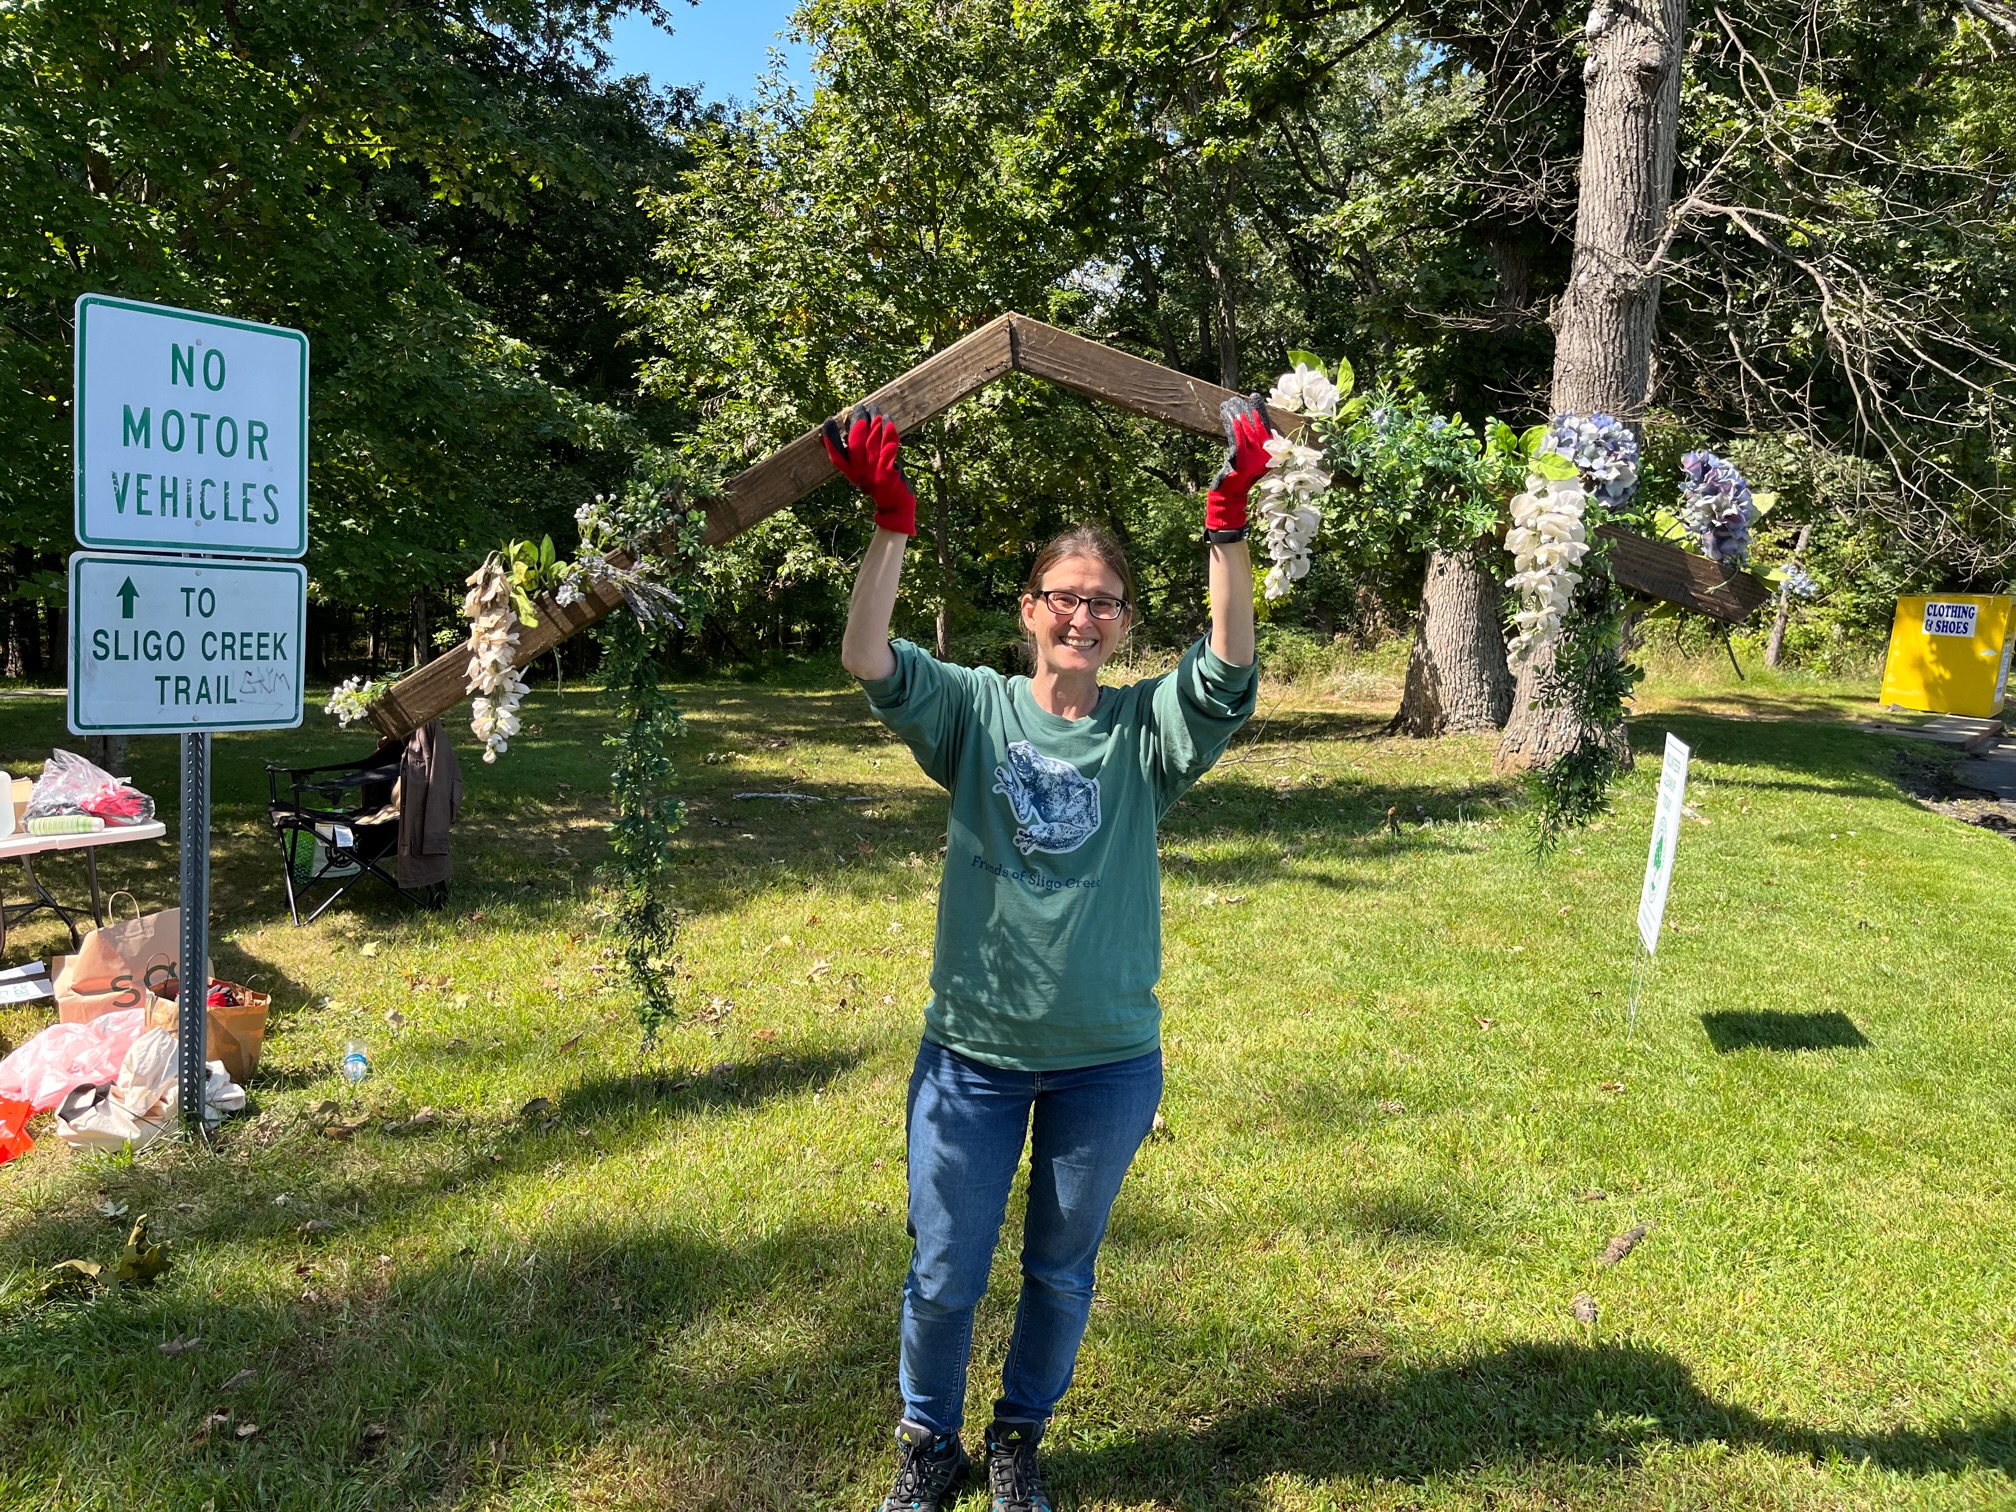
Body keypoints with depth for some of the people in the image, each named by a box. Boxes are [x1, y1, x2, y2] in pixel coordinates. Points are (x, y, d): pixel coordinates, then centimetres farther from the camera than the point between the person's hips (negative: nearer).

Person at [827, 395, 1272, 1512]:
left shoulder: (1146, 729, -3)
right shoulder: (978, 709, -4)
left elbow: (1228, 668, -20)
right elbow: (870, 662, -19)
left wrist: (1228, 526, -28)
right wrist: (890, 521, -28)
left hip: (1107, 1060, 1)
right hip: (971, 1050, 0)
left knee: (1062, 1272, 19)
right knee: (944, 1276, 13)